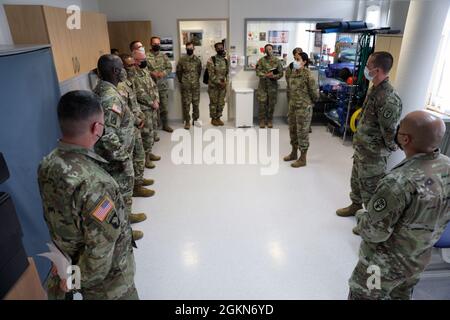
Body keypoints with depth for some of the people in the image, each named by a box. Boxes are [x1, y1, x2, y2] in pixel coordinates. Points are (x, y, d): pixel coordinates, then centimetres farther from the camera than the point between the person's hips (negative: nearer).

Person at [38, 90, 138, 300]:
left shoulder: (47, 164, -12)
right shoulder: (94, 183, -38)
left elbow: (55, 217, 0)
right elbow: (101, 249, -31)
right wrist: (79, 278, -13)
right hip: (106, 282, -6)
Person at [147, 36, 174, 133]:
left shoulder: (164, 56, 9)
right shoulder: (146, 56, -3)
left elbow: (169, 68, 6)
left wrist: (163, 73, -12)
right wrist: (151, 73, -21)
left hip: (163, 85, 3)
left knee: (164, 107, 10)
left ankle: (165, 125, 24)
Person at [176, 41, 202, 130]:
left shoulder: (197, 60, 4)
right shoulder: (182, 60, -3)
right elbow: (178, 72, 6)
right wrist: (182, 81, 12)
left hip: (196, 85, 2)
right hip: (185, 86, -2)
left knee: (196, 103, 8)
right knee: (186, 104, 0)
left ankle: (195, 119, 22)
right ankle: (187, 121, 9)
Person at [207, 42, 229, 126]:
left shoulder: (226, 60, 8)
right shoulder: (211, 60, -10)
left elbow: (227, 73, 13)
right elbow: (211, 74, -14)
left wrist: (226, 83, 0)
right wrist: (219, 82, -17)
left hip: (223, 85, 5)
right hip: (213, 85, -5)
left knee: (221, 103, 9)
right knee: (213, 103, 3)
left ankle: (218, 118, 22)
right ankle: (213, 119, 14)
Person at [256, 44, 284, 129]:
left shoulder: (277, 61, 3)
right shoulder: (261, 60, 2)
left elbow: (281, 73, 0)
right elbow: (258, 72, -5)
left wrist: (274, 76, -19)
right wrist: (266, 75, -21)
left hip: (273, 85, 1)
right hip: (263, 85, 0)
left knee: (271, 104, 5)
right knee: (262, 103, -1)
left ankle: (270, 121, 17)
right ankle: (262, 121, 10)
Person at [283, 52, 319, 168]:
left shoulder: (307, 74, -16)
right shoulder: (292, 72, 6)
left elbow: (314, 90, -11)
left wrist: (312, 101, 3)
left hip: (304, 107, -8)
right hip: (292, 105, 8)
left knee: (302, 132, 0)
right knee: (292, 130, 17)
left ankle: (303, 159, 11)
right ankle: (294, 153, 34)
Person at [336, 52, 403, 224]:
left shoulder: (388, 98, -28)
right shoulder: (374, 89, 3)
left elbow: (390, 131, -22)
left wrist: (390, 149, -6)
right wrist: (359, 142, 16)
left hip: (373, 155, -9)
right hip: (361, 148, 9)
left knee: (370, 189, 8)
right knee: (356, 181, 25)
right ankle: (355, 206, 48)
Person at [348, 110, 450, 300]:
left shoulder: (399, 182, -36)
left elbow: (373, 232, -26)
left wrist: (361, 217, -6)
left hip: (387, 263, -7)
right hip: (421, 258, 7)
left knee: (362, 295, 16)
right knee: (401, 295, 30)